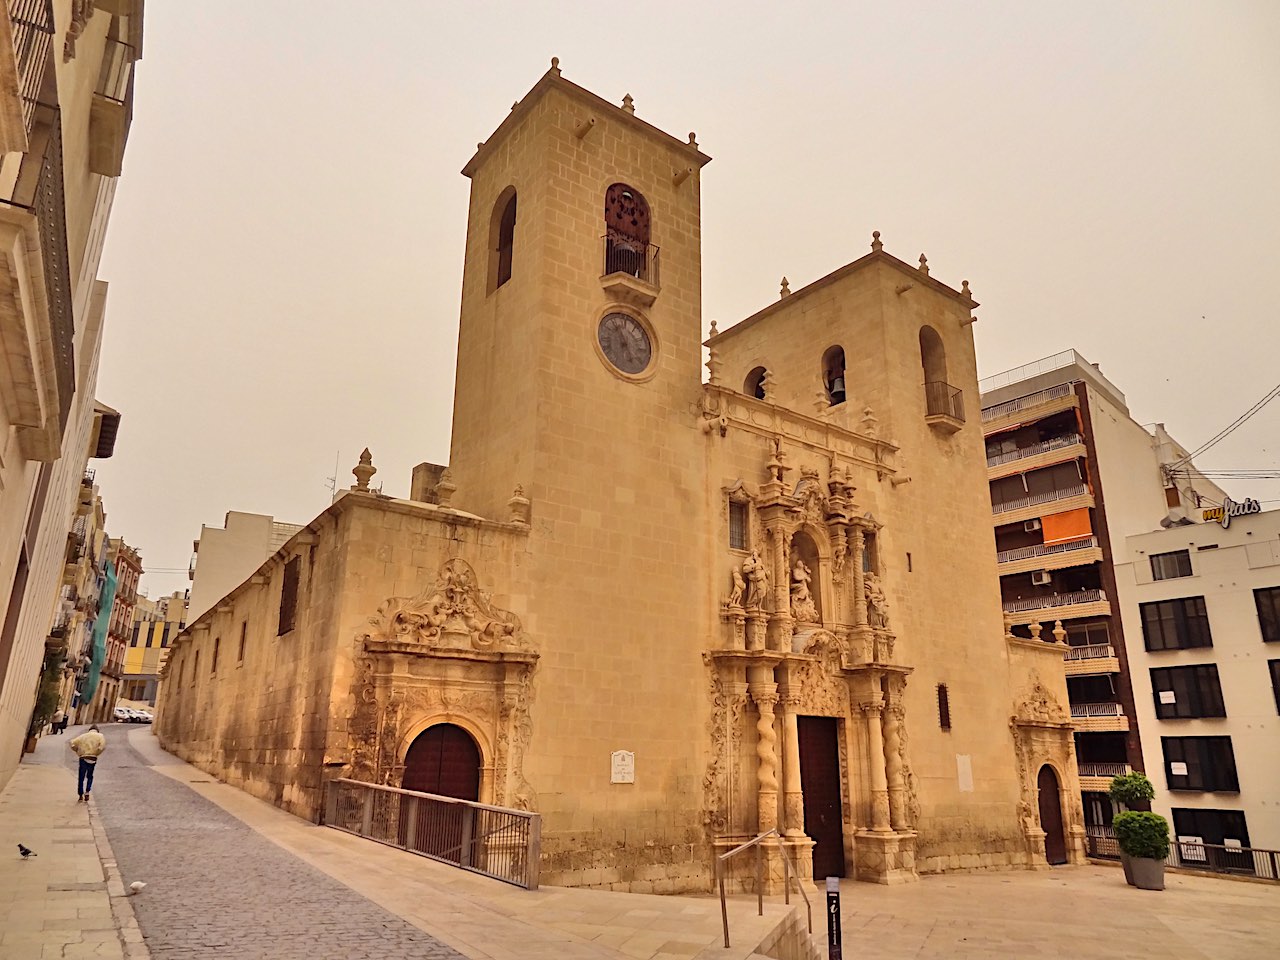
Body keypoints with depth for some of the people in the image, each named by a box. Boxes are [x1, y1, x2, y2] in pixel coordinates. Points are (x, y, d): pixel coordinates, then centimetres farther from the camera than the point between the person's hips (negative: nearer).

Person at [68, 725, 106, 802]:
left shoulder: (83, 736, 13)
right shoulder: (100, 736, 6)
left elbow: (72, 744, 4)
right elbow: (102, 746, -11)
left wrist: (78, 751, 14)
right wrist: (96, 753, 2)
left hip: (83, 758, 1)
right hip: (92, 758, -1)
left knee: (81, 777, 12)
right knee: (89, 776, 16)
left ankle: (81, 795, 15)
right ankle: (87, 792, 0)